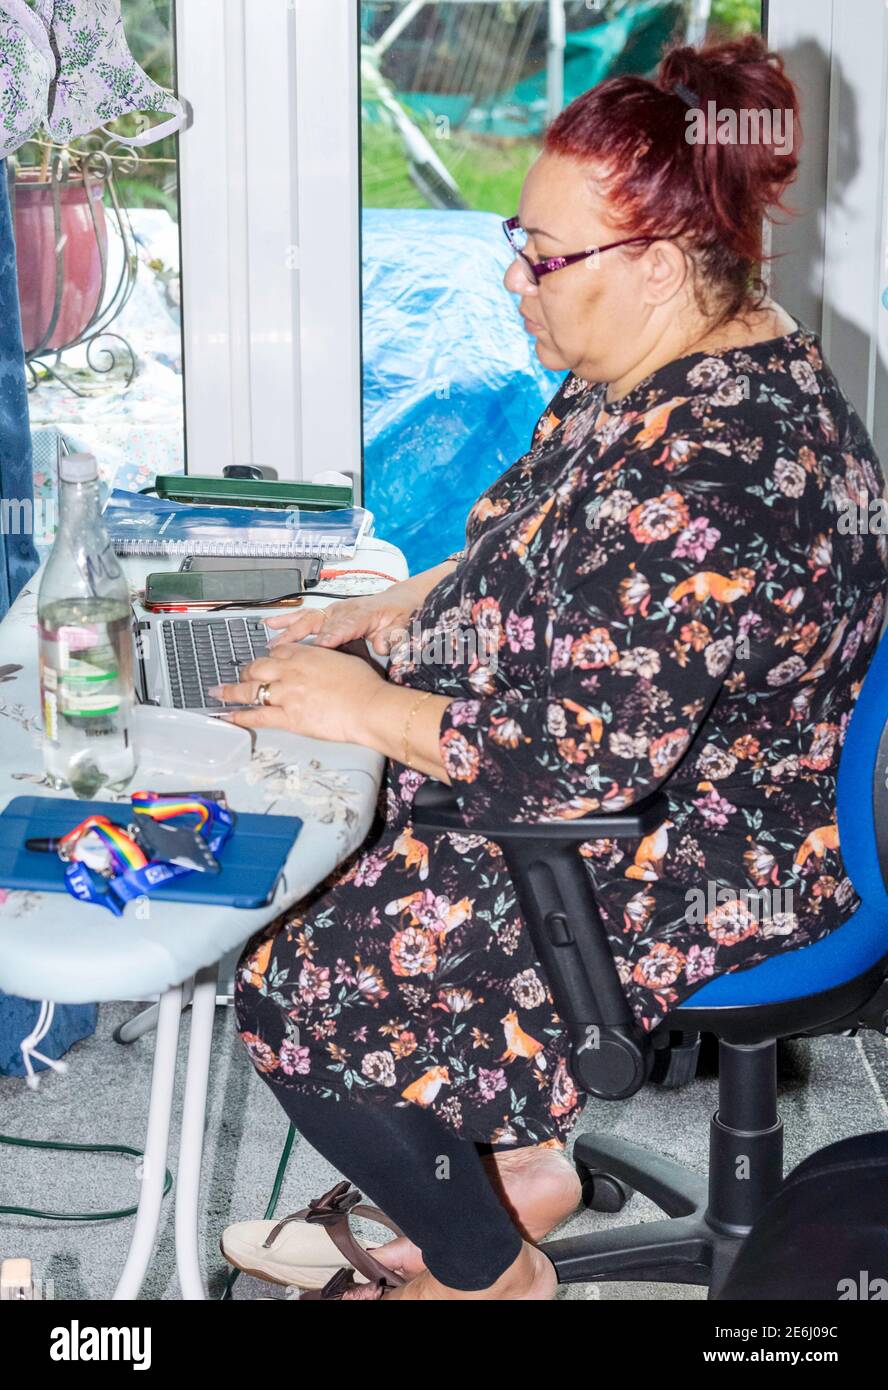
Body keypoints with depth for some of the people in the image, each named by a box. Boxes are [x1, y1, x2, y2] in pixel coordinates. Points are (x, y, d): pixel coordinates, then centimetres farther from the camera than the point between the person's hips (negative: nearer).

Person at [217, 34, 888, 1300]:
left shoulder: (709, 477, -32)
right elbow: (531, 554, 17)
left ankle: (496, 1272, 17)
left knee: (303, 992, -8)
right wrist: (394, 611, 4)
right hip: (620, 778, 11)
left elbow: (573, 759, -32)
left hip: (691, 863, -10)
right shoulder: (647, 369, 2)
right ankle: (518, 1162, 24)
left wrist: (369, 707, -19)